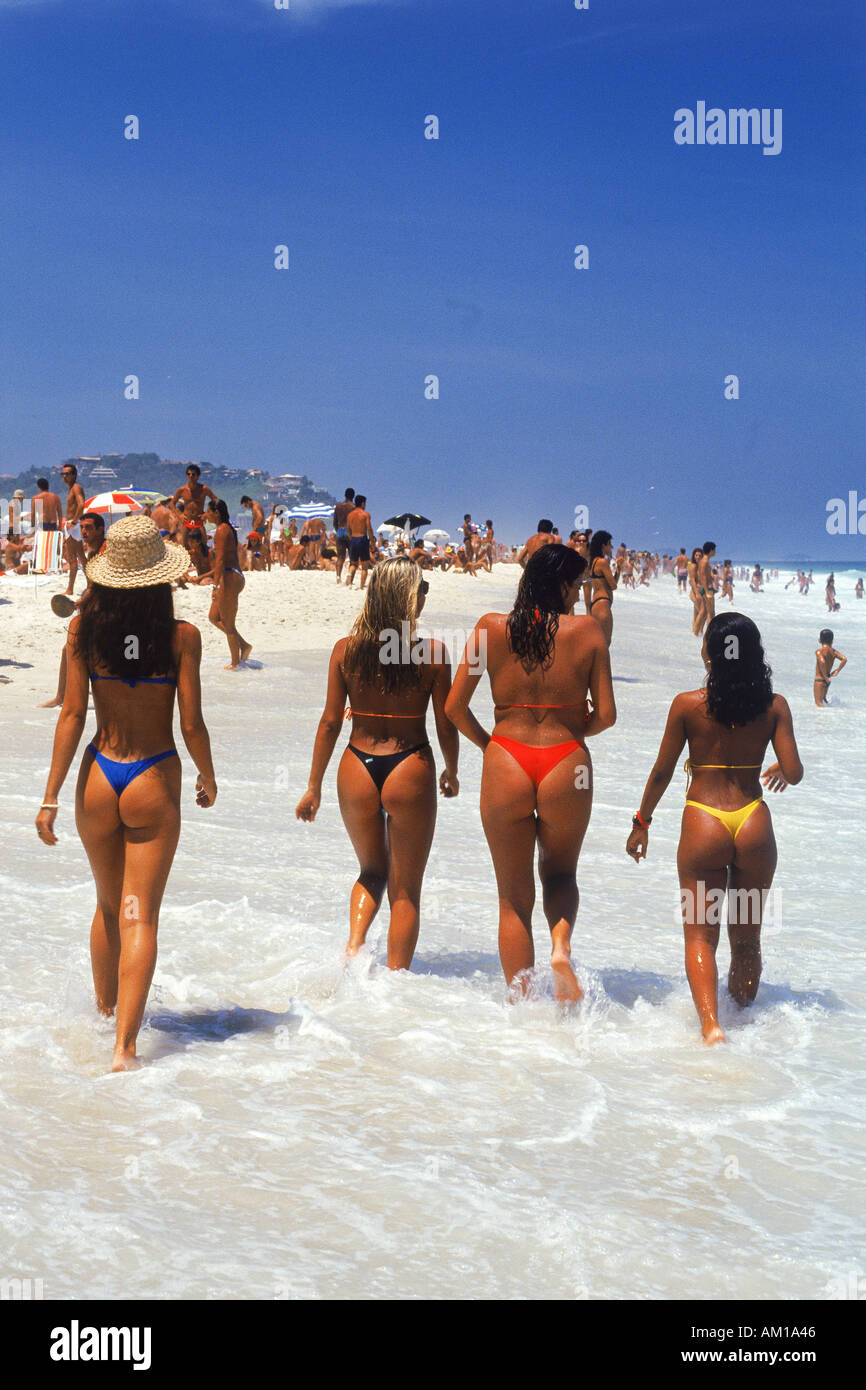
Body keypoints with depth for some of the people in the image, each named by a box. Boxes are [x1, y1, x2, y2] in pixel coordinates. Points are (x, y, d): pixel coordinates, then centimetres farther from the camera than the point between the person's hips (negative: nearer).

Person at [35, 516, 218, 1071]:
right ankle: (125, 1046, -8)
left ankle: (105, 1015, 39)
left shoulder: (84, 629, -6)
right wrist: (208, 779, 9)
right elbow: (191, 723, -9)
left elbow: (72, 714, -6)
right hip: (154, 781, -3)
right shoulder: (182, 636, -11)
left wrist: (51, 796, -2)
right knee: (140, 916, 1)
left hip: (98, 778, 3)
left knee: (108, 907, 22)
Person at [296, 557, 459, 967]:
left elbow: (330, 722, 0)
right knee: (405, 891, 12)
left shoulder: (346, 650, -4)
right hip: (410, 772, -3)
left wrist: (314, 787, 9)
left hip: (357, 770, 3)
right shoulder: (432, 653, -10)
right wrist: (452, 772, 16)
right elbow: (446, 725, -3)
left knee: (372, 872, 26)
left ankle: (354, 944, 2)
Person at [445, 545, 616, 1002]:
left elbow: (454, 708, 0)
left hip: (505, 764, 1)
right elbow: (605, 714, -2)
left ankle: (520, 999, 12)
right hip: (566, 764, 0)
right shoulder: (587, 631, -2)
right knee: (559, 873, 25)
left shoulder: (491, 628, 0)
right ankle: (561, 945, -3)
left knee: (513, 896, 14)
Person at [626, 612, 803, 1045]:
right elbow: (794, 773, -4)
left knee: (700, 933, 3)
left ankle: (711, 1024, -16)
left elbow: (662, 772, 0)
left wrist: (642, 822, 13)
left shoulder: (688, 705, -6)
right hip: (754, 823, 2)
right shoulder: (774, 706, -2)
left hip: (703, 824, -2)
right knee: (746, 936, 18)